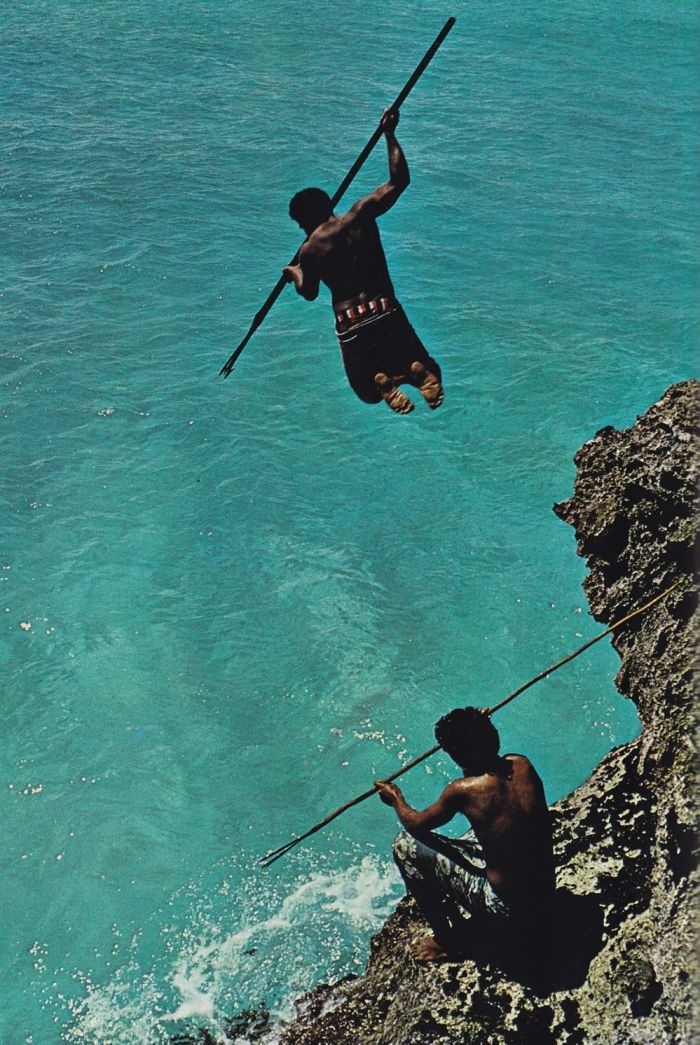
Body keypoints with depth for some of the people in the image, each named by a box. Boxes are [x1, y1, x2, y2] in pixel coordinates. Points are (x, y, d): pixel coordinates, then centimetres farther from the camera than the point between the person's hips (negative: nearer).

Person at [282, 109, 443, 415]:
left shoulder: (310, 250, -3)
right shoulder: (361, 214, 1)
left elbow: (309, 293, 12)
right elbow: (399, 180, 8)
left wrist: (295, 273, 33)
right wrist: (390, 135, 17)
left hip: (351, 326, -2)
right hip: (388, 313, 2)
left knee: (367, 389, 20)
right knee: (428, 370, 20)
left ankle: (382, 383, -21)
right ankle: (418, 372, -22)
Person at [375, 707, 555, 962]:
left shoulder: (463, 791, -22)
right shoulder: (523, 765, -7)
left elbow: (416, 824, -2)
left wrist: (396, 799, 16)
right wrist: (482, 732, 27)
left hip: (508, 910, -6)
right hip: (546, 895, 7)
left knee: (406, 844, 1)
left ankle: (447, 941, 15)